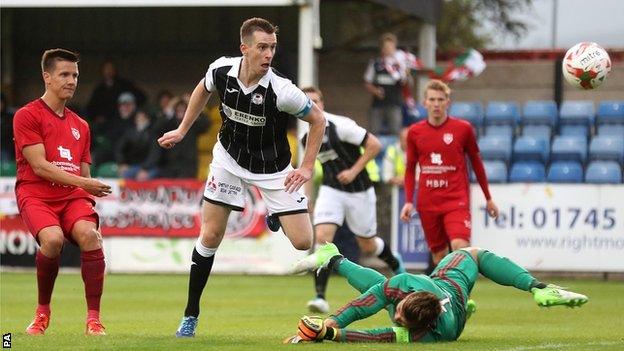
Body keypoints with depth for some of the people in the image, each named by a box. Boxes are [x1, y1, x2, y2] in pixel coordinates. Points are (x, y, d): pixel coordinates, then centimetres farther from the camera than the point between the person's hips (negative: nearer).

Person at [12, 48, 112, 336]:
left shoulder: (80, 126, 21)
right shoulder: (27, 116, 0)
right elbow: (39, 165, -9)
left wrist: (90, 195, 6)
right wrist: (82, 182, -15)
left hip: (73, 197, 4)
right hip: (36, 195, -4)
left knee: (89, 234, -28)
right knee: (53, 239, -33)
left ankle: (93, 318, -24)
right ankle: (42, 311, -9)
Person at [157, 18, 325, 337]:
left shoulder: (281, 91, -29)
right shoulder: (221, 70, -18)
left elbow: (318, 120, -12)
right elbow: (203, 90, 8)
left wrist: (307, 167, -13)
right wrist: (182, 130, 10)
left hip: (273, 169, -2)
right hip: (229, 158, 2)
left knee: (303, 242, -10)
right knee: (210, 236, -1)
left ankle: (276, 216, 27)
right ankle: (191, 315, 12)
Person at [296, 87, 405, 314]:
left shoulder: (340, 126, -18)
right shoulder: (307, 137, 1)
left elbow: (374, 145, -16)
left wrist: (354, 171, -19)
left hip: (358, 191, -4)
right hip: (331, 191, 4)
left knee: (367, 247, 10)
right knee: (322, 237, -19)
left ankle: (395, 265, 45)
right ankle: (320, 297, -22)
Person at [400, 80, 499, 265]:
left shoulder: (463, 128, -1)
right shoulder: (415, 132, 4)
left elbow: (476, 163, 9)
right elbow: (410, 168, 13)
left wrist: (488, 198, 14)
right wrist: (408, 201, 3)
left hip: (456, 200, -3)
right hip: (427, 204, 3)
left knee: (460, 247, -22)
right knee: (438, 253, 7)